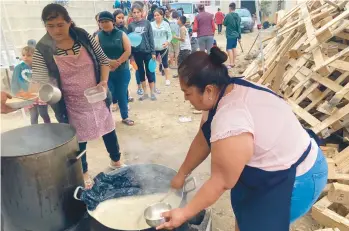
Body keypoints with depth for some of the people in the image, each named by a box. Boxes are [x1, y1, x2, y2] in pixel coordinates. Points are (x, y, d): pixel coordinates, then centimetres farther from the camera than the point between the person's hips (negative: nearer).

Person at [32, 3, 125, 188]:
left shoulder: (84, 36, -9)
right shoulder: (42, 50, -15)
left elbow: (103, 60, 0)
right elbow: (39, 80, -18)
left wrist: (104, 81, -13)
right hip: (72, 105, -2)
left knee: (108, 130, 17)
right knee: (79, 140, 12)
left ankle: (115, 161, 43)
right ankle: (84, 172, 38)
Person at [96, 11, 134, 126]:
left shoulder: (121, 34, 2)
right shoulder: (98, 36, 3)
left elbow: (128, 51, -7)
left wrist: (117, 63, -15)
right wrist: (109, 62, -20)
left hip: (122, 71, 0)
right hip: (105, 71, 0)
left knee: (122, 94, 8)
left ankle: (125, 117, 24)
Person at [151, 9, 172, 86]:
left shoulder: (166, 24, 0)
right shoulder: (151, 24, 2)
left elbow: (170, 35, 0)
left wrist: (167, 42, -17)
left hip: (163, 47, -1)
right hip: (154, 48, 1)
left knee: (165, 63, 8)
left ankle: (167, 79, 19)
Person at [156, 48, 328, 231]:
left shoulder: (230, 123, -35)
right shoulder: (225, 91, -6)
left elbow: (221, 182, -24)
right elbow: (202, 140, 3)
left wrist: (184, 214, -12)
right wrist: (181, 174, 12)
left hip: (295, 180, -8)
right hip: (278, 168, 8)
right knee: (243, 213, 22)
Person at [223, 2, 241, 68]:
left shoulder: (228, 15, -15)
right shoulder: (238, 16, 5)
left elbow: (224, 23, 0)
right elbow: (239, 27, 8)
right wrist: (239, 36, 14)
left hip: (230, 35, -7)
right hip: (235, 35, 7)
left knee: (229, 49, -5)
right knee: (234, 48, 14)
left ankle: (231, 64, -9)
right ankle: (233, 63, 20)